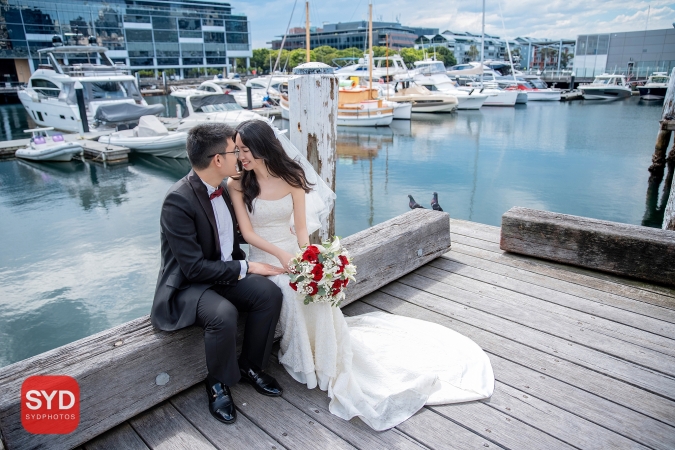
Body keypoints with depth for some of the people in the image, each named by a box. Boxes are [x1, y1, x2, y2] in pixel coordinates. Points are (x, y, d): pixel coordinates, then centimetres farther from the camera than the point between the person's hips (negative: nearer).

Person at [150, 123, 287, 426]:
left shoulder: (222, 189, 0)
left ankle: (250, 366, 6)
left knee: (269, 293, -16)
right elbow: (195, 267, -25)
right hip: (187, 285, -7)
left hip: (224, 272, 7)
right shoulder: (178, 201, -24)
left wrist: (241, 263, -2)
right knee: (223, 314, -34)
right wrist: (245, 268, -19)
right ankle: (218, 385, -4)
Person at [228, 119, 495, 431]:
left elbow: (301, 227, -4)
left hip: (293, 251, 1)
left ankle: (326, 357, -4)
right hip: (263, 257, -1)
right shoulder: (237, 184, -4)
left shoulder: (292, 177, -2)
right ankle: (303, 359, -4)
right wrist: (281, 254, -24)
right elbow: (247, 232, -9)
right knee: (292, 293, -29)